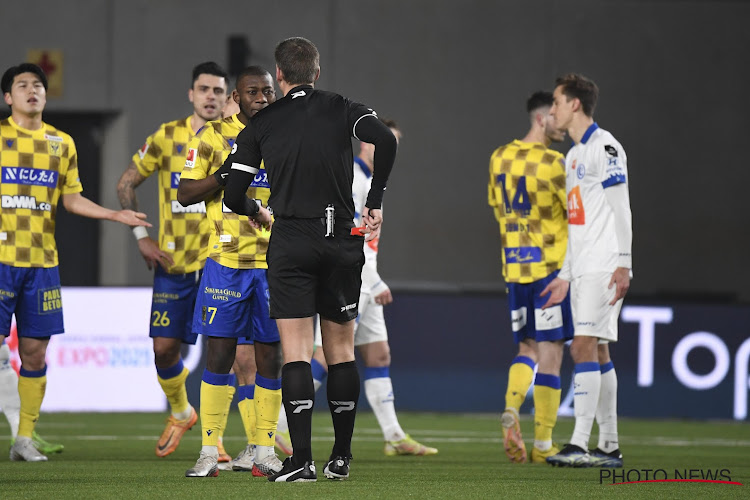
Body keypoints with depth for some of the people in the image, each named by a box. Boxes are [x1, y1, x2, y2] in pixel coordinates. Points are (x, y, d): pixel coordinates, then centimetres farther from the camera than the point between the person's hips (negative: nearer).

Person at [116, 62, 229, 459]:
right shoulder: (167, 137, 0)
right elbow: (126, 184, 9)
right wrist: (141, 236, 1)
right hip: (173, 262, 1)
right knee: (164, 347, 2)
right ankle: (180, 413, 30)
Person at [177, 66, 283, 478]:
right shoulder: (215, 136, 0)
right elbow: (185, 194, -2)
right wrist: (227, 173, -16)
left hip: (275, 262, 2)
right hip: (227, 260, -2)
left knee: (268, 354, 3)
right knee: (220, 351, -3)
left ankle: (262, 449, 10)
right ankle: (209, 451, 2)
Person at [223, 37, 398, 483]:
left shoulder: (260, 124, 5)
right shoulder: (342, 109, 5)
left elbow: (233, 195, 3)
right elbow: (385, 140, -14)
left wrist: (258, 213, 25)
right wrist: (375, 203, -4)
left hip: (291, 241, -1)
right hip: (342, 240, 1)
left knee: (296, 353, -3)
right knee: (341, 351, 11)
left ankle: (302, 460, -12)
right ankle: (342, 457, 17)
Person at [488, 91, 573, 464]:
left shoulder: (499, 158, 7)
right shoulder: (552, 163, -13)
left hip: (514, 266, 6)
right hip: (552, 265, -6)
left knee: (528, 349, 16)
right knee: (550, 351, -1)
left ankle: (511, 411, -11)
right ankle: (543, 445, -1)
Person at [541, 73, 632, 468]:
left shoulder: (604, 147, -8)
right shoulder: (573, 156, 21)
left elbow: (620, 210, -14)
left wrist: (623, 265, -20)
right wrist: (565, 275, 23)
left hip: (604, 268, -10)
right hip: (582, 269, 10)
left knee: (585, 345, -16)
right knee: (594, 351, 8)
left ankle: (580, 444, -21)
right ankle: (609, 447, 10)